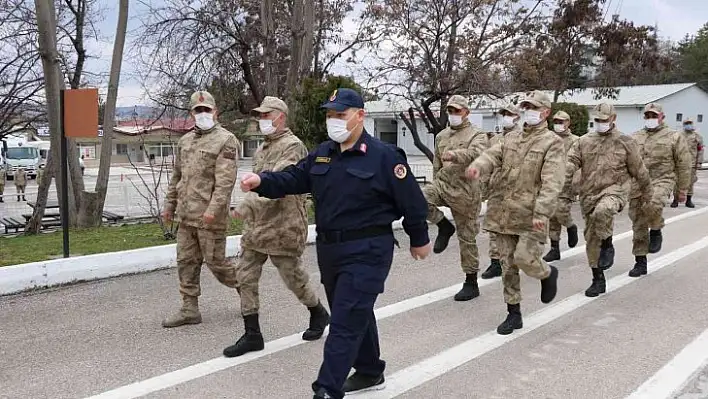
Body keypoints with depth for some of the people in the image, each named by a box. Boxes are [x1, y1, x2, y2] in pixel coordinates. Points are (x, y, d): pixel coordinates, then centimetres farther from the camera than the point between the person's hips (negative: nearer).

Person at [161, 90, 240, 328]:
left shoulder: (225, 140, -8)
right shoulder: (185, 141, 16)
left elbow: (226, 180, -17)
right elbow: (177, 176, 23)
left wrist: (214, 208, -25)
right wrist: (170, 204, 20)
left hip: (209, 217, -7)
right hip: (186, 215, 7)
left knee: (215, 261, -1)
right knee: (186, 262, 9)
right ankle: (190, 310, 17)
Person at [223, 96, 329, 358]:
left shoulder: (292, 146, -14)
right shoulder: (262, 148, 15)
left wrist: (247, 206, -30)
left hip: (283, 229, -8)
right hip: (256, 228, 8)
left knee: (293, 277, 6)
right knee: (245, 277, 3)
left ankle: (318, 314, 33)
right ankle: (252, 335, 11)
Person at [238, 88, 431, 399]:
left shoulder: (384, 156, -12)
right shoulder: (322, 154, 9)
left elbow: (412, 201, -6)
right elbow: (293, 179, 6)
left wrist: (419, 240, 1)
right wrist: (262, 181, -13)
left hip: (366, 251, -7)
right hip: (329, 249, 7)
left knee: (345, 321, -8)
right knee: (355, 314, 20)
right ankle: (370, 373, 38)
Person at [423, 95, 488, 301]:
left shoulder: (477, 135, -5)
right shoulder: (441, 136, 14)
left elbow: (476, 153, -29)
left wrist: (455, 154, -46)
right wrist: (437, 187, 23)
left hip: (465, 191, -5)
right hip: (443, 184, 5)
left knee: (467, 238, 1)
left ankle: (471, 283, 14)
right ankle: (444, 226, -1)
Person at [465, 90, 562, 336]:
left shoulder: (552, 143, -3)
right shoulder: (511, 140, 16)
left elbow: (552, 183, -14)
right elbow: (492, 156, 0)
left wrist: (542, 213, -25)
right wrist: (478, 166, -24)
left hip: (531, 215, -6)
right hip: (504, 212, 6)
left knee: (524, 257, -15)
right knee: (507, 265, 7)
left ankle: (548, 274, 20)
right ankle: (514, 314, 19)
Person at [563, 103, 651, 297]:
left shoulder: (625, 142, 2)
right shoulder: (584, 141, 7)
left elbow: (639, 170, 9)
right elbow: (570, 162, -6)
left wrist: (646, 191, 17)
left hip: (614, 190, -4)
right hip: (589, 195, 4)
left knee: (602, 211, -39)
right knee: (591, 239, 8)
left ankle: (607, 245, -11)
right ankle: (598, 280, 21)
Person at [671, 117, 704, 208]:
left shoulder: (697, 136, 6)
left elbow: (700, 150, 4)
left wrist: (699, 162, -3)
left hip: (692, 163, 0)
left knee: (690, 182, 6)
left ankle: (689, 200, 15)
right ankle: (675, 200, 5)